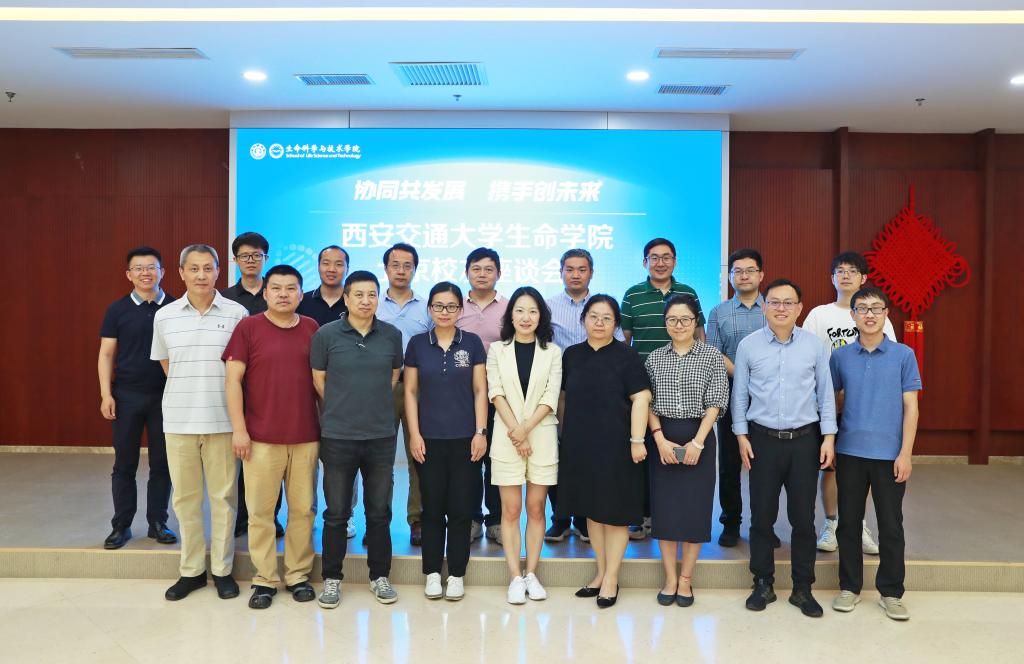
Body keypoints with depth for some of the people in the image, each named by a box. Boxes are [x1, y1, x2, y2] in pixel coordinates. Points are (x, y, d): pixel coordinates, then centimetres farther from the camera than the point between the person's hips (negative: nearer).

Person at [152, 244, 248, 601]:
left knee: (223, 496, 6)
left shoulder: (237, 313, -2)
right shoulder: (165, 316, 5)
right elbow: (165, 363, 18)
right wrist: (186, 394, 11)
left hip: (223, 420, -2)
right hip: (178, 420, 2)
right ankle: (191, 569, 24)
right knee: (185, 497, 10)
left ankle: (223, 569, 19)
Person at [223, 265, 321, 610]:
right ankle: (264, 579, 18)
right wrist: (239, 429, -8)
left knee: (303, 509, 8)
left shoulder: (312, 328, 7)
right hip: (261, 438, -2)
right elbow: (233, 380, -3)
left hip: (306, 437, 2)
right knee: (260, 511, 5)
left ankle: (299, 575, 22)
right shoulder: (248, 327, -1)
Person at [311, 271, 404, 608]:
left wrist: (372, 407, 11)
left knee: (380, 512, 11)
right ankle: (331, 578, 24)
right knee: (336, 513, 8)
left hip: (382, 437, 2)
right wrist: (342, 412, 8)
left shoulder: (392, 335, 2)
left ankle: (380, 576, 26)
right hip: (338, 437, -2)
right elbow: (319, 382, 3)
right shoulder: (325, 335, -4)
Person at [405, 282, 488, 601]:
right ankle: (432, 573, 20)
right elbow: (410, 391, 4)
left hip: (464, 438, 0)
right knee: (432, 508, 7)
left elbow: (480, 390, 3)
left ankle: (457, 574, 18)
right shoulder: (417, 344, 3)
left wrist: (481, 432, -4)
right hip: (429, 439, 0)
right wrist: (414, 434, -3)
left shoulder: (472, 343, 2)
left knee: (461, 509, 5)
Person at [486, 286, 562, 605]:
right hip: (507, 437, 0)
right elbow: (496, 393, -2)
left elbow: (551, 397, -2)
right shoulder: (497, 350, 7)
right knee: (511, 510, 2)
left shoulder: (552, 352, 6)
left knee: (536, 508, 6)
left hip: (542, 436, 0)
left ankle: (531, 574, 16)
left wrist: (526, 428, -13)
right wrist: (514, 430, -12)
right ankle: (516, 577, 9)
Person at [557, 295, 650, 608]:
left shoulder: (626, 356, -4)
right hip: (579, 444, 4)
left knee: (614, 511, 3)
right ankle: (600, 572, 27)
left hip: (615, 444, -4)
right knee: (591, 509, 13)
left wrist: (637, 440, -16)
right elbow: (564, 397, 15)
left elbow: (641, 398, -9)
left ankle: (611, 579, 16)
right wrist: (565, 433, 14)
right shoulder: (572, 354, 9)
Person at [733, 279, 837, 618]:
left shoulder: (814, 345, 1)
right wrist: (741, 436, 0)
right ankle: (763, 584, 22)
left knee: (803, 517, 7)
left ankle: (802, 588, 22)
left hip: (805, 440, 0)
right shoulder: (748, 345, -1)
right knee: (761, 515, 6)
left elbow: (825, 392, 5)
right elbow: (739, 394, 4)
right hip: (763, 439, 0)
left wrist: (828, 437, 0)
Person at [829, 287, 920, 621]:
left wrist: (905, 453, -8)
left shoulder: (903, 355, -1)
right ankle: (849, 586, 23)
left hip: (889, 454, -1)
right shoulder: (840, 356, 3)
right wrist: (828, 443, 3)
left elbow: (910, 406, -2)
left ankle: (890, 592, 22)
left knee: (891, 525, 6)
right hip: (850, 452, 1)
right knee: (849, 522, 9)